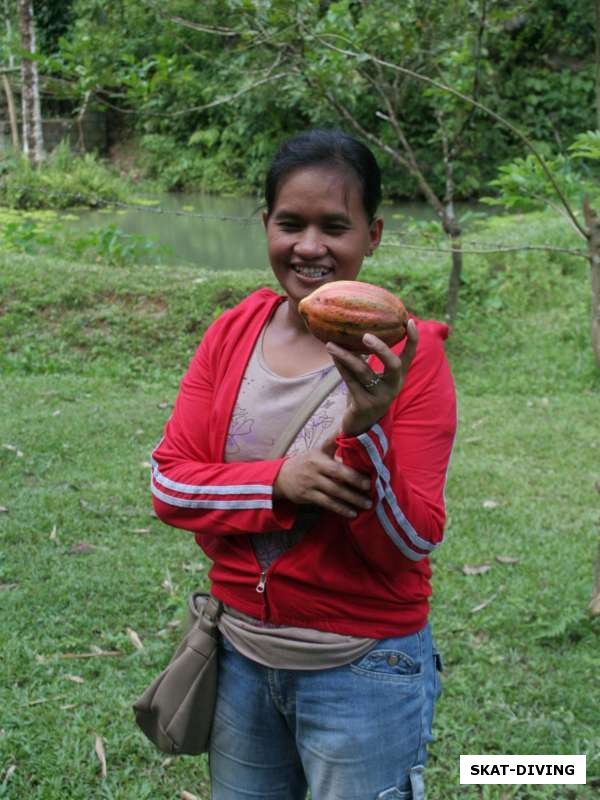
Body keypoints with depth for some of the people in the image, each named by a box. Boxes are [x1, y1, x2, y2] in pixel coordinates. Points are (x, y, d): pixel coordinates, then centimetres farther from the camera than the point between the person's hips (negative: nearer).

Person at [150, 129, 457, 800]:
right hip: (241, 654, 4)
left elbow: (411, 545, -15)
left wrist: (365, 430, -31)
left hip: (364, 670, -4)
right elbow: (169, 483, -5)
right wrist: (281, 482, -21)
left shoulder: (407, 354, -14)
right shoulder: (232, 332, -2)